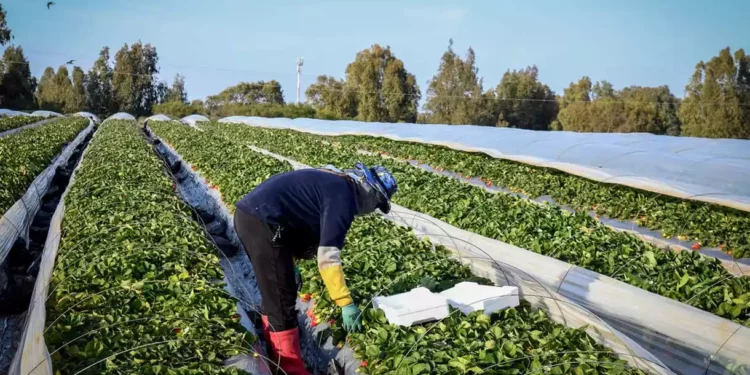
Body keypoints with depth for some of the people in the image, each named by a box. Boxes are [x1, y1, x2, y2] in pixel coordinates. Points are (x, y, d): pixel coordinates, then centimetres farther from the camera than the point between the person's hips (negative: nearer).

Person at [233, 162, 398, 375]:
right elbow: (327, 256, -16)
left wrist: (288, 263, 32)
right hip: (262, 223, -11)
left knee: (273, 293, 24)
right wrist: (346, 304, -12)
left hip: (248, 215, 11)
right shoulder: (343, 196, -10)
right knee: (282, 302, 0)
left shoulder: (332, 183, 20)